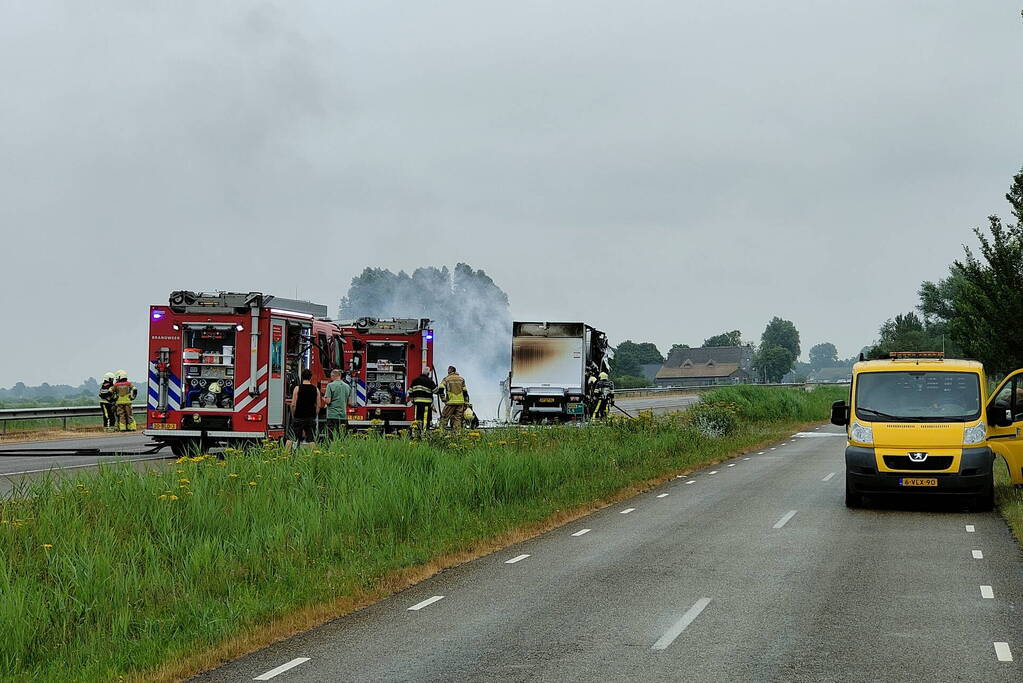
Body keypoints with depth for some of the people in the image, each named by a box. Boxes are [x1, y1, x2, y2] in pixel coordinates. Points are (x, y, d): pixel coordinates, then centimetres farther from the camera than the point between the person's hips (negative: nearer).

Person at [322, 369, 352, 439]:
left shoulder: (331, 385, -6)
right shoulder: (348, 386, 9)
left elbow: (327, 401, -11)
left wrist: (324, 398, 10)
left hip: (332, 415, -4)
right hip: (344, 416, 4)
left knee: (331, 437, -3)